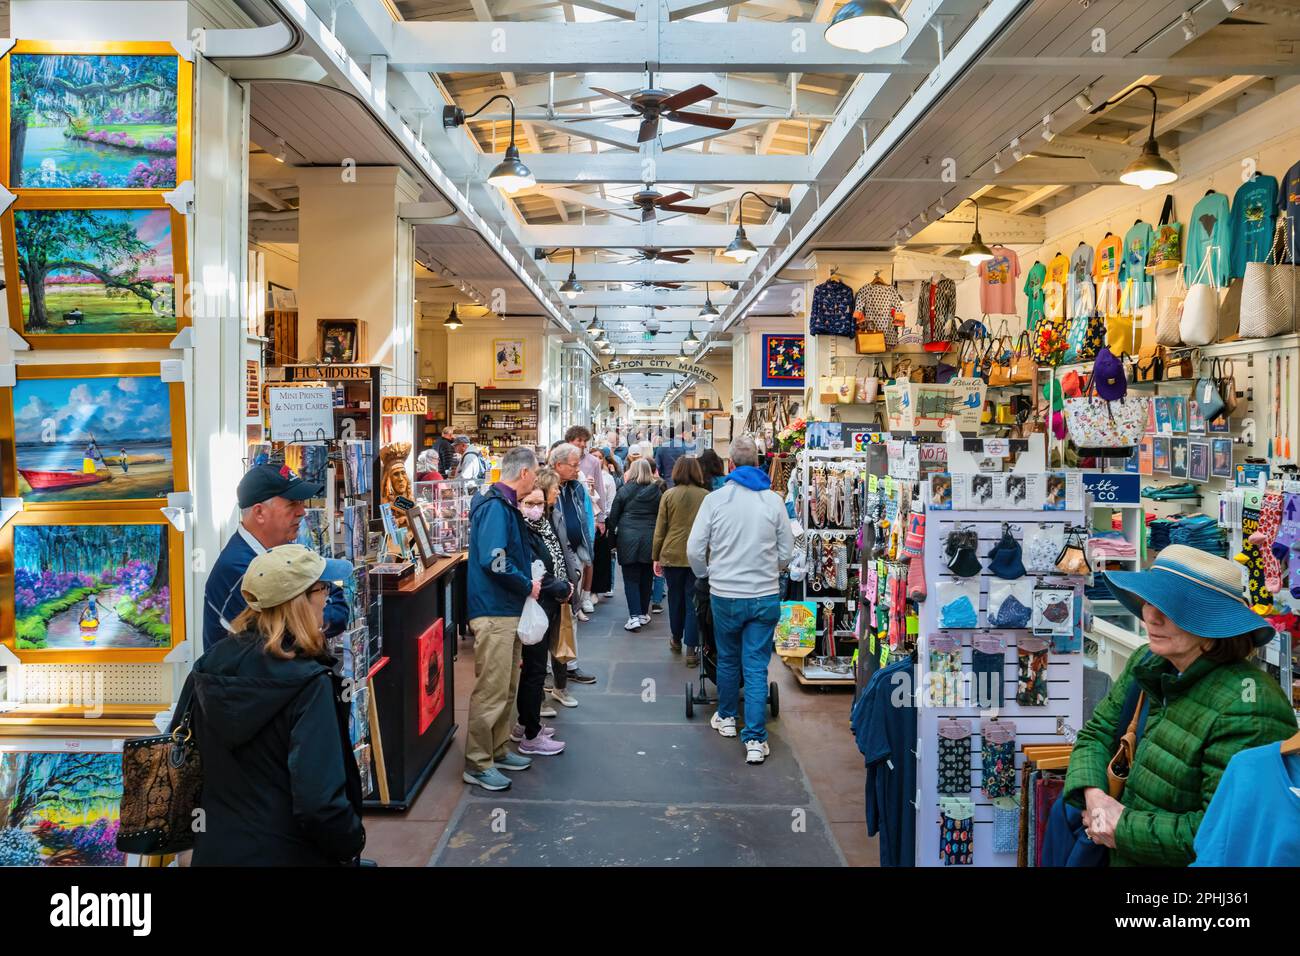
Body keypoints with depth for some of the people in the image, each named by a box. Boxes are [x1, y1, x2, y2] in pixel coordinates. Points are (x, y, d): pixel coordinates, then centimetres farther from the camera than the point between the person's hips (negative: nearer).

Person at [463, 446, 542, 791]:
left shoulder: (506, 506, 15)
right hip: (494, 612, -11)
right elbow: (493, 560, -28)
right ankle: (477, 765, 6)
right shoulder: (496, 507, -17)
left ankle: (497, 750, 30)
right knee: (491, 691, -4)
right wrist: (527, 586, -16)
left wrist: (527, 583, 10)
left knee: (507, 688, 18)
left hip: (508, 610, 11)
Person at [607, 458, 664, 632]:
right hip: (650, 539, 2)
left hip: (627, 538, -1)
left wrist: (613, 539, 10)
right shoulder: (657, 491, 2)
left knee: (631, 579, 2)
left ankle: (634, 616, -8)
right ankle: (643, 614, 20)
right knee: (646, 579, 12)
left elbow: (613, 517, 1)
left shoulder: (624, 490, 0)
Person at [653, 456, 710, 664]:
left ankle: (676, 639, 35)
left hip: (672, 555, 1)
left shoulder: (668, 495, -3)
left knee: (675, 598, 17)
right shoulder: (706, 496, -3)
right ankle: (691, 649, 3)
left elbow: (660, 529, 0)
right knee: (693, 601, 5)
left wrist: (656, 557, 9)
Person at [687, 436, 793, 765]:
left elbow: (694, 549, -4)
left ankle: (726, 717, 38)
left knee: (727, 658, 20)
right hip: (766, 596, 0)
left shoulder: (714, 499, -7)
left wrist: (706, 575, 16)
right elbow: (787, 552, 3)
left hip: (724, 595, 0)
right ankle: (755, 740, 1)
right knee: (756, 667, 4)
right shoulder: (773, 500, -4)